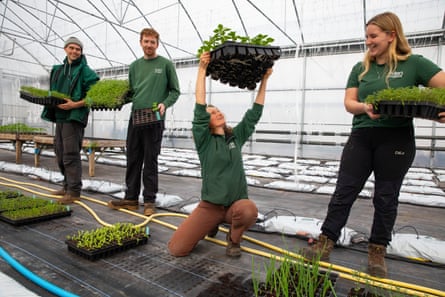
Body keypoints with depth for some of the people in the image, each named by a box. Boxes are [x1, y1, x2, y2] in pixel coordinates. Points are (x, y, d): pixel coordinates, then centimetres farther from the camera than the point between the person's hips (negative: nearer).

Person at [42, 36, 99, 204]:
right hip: (59, 116, 8)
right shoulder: (59, 70, 18)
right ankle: (67, 186, 25)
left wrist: (75, 104, -20)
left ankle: (74, 191, -3)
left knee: (71, 154, -9)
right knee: (60, 153, 13)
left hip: (74, 117, -8)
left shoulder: (85, 71, -5)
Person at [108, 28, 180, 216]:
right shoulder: (135, 66, 17)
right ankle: (131, 198, 20)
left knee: (150, 160, -1)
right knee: (133, 159, 8)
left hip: (154, 118, -5)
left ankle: (149, 200, 9)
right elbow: (131, 91, 21)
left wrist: (165, 104, -15)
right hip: (135, 116, 5)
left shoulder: (166, 64, 4)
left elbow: (175, 91, 2)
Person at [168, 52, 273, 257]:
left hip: (237, 203, 2)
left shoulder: (236, 136, 7)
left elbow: (255, 113, 3)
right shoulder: (204, 141, -4)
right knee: (176, 249, -11)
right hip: (210, 205, -1)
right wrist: (202, 70, -21)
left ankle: (233, 239, 2)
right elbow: (199, 109, -16)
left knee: (249, 211, -37)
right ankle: (213, 224, 19)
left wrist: (264, 80, -1)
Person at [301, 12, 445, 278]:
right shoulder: (361, 69, 11)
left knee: (386, 197, 6)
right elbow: (349, 102, 6)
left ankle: (377, 252, 21)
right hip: (361, 136, 3)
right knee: (344, 191, 1)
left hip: (396, 139, -3)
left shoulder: (414, 64, 1)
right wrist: (364, 107, -16)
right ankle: (325, 244, 7)